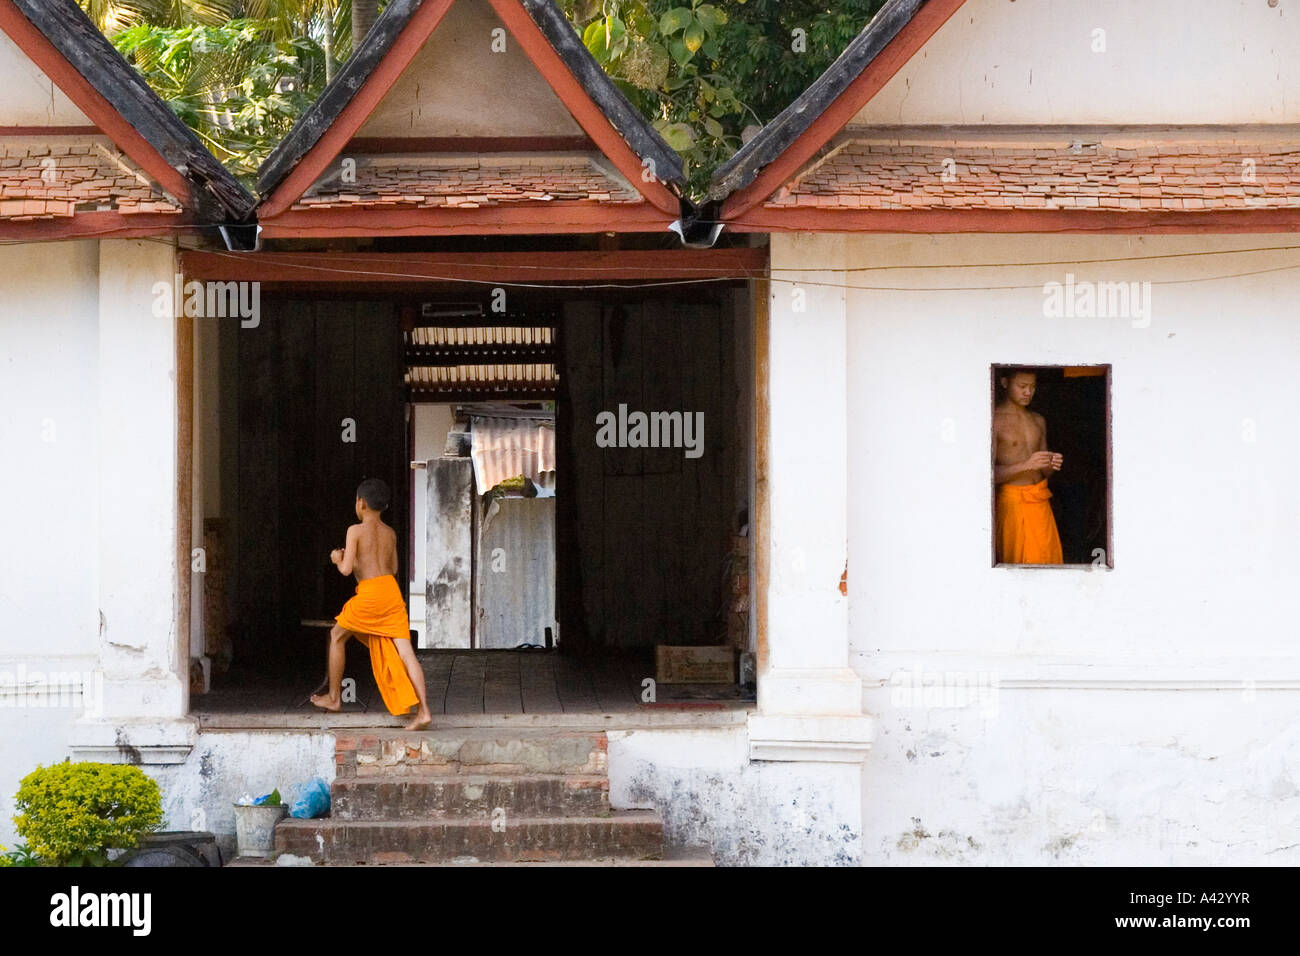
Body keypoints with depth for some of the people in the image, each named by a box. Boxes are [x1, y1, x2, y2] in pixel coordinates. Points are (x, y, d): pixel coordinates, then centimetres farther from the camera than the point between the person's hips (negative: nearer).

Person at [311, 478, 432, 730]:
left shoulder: (356, 531, -5)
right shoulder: (390, 533, 13)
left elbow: (346, 569, -9)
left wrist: (338, 559, 13)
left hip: (369, 594, -5)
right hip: (392, 592, 5)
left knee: (337, 636, 19)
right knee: (404, 650, -2)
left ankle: (334, 697, 26)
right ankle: (423, 711, -14)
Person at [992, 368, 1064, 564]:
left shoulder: (1038, 421, 15)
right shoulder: (995, 420, -6)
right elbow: (991, 474, -13)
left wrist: (1051, 465, -3)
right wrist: (1026, 465, -23)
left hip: (1040, 500, 6)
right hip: (1012, 501, -6)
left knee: (1048, 557, 1)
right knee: (1016, 562, -7)